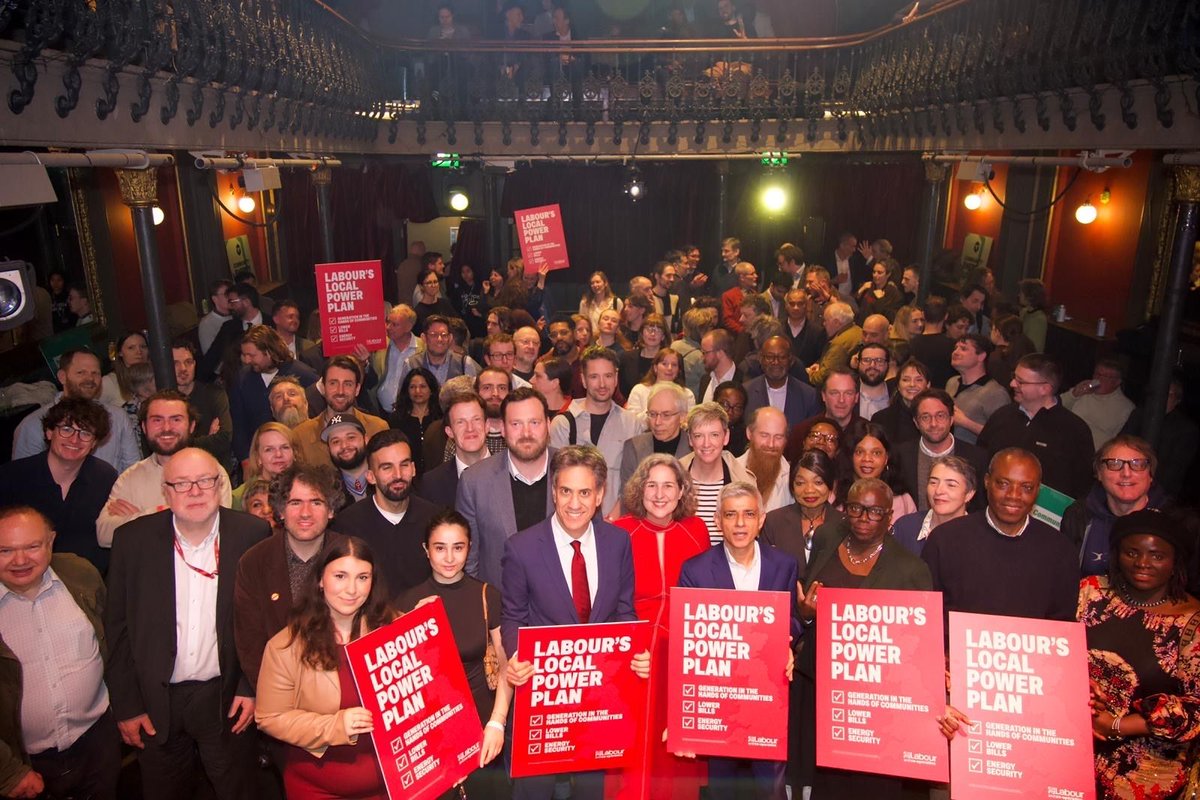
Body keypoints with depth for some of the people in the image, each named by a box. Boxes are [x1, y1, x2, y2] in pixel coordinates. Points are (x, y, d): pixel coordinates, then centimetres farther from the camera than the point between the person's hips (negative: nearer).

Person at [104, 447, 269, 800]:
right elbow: (117, 626, -1)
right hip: (156, 704, 1)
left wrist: (252, 687, -6)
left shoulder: (252, 535, -9)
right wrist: (126, 705, -1)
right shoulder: (133, 539, -6)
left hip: (227, 698, -1)